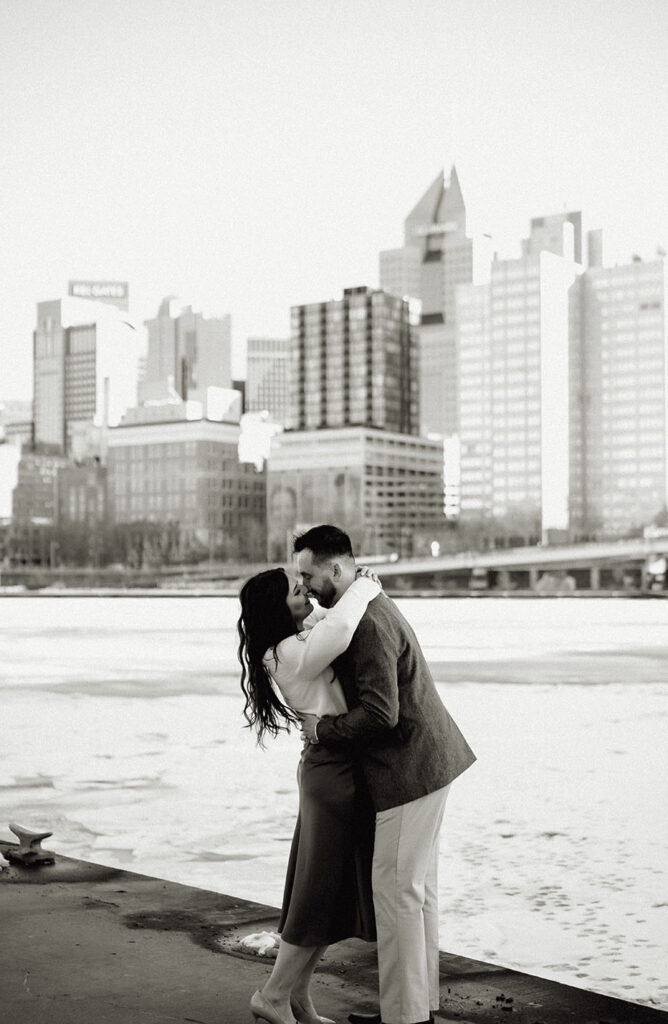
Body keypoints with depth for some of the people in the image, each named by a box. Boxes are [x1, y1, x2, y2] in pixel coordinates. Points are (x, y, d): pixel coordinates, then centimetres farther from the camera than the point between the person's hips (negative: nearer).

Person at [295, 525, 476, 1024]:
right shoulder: (369, 605, 12)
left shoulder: (369, 625, -22)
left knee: (397, 887, -3)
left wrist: (323, 729, -14)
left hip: (411, 768, -11)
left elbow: (380, 714, -27)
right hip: (425, 759, 11)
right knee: (417, 884, 16)